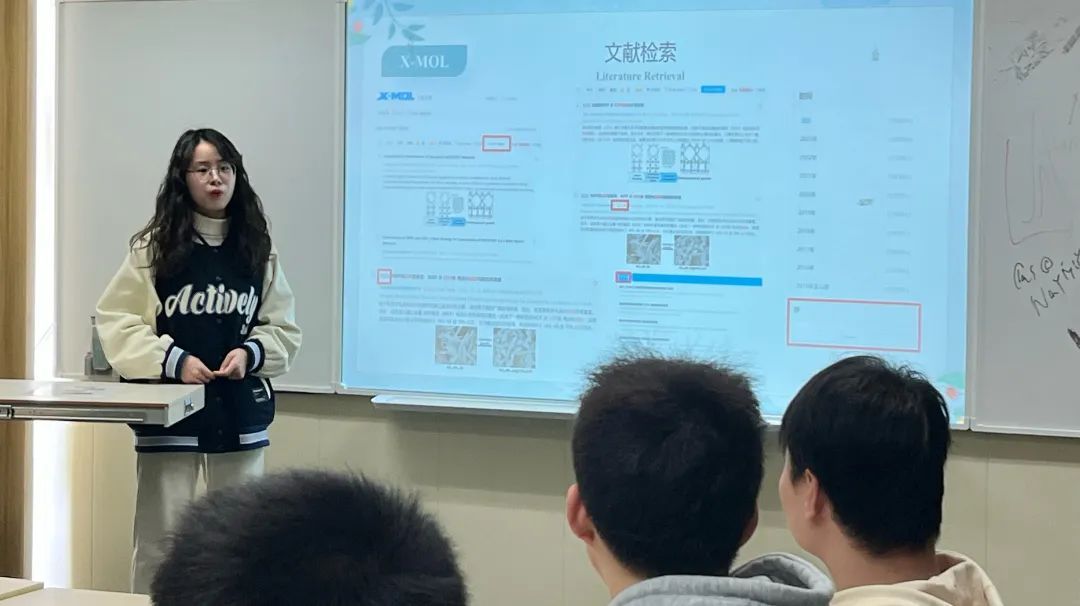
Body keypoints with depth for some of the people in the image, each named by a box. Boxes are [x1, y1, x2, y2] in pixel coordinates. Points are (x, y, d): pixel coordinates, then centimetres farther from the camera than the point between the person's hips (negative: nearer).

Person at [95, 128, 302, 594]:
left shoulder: (259, 250, 5)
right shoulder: (153, 246, -4)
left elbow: (284, 330, 9)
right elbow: (115, 320, -6)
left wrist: (251, 353, -11)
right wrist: (173, 360, -16)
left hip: (240, 410, 3)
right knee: (159, 535, 2)